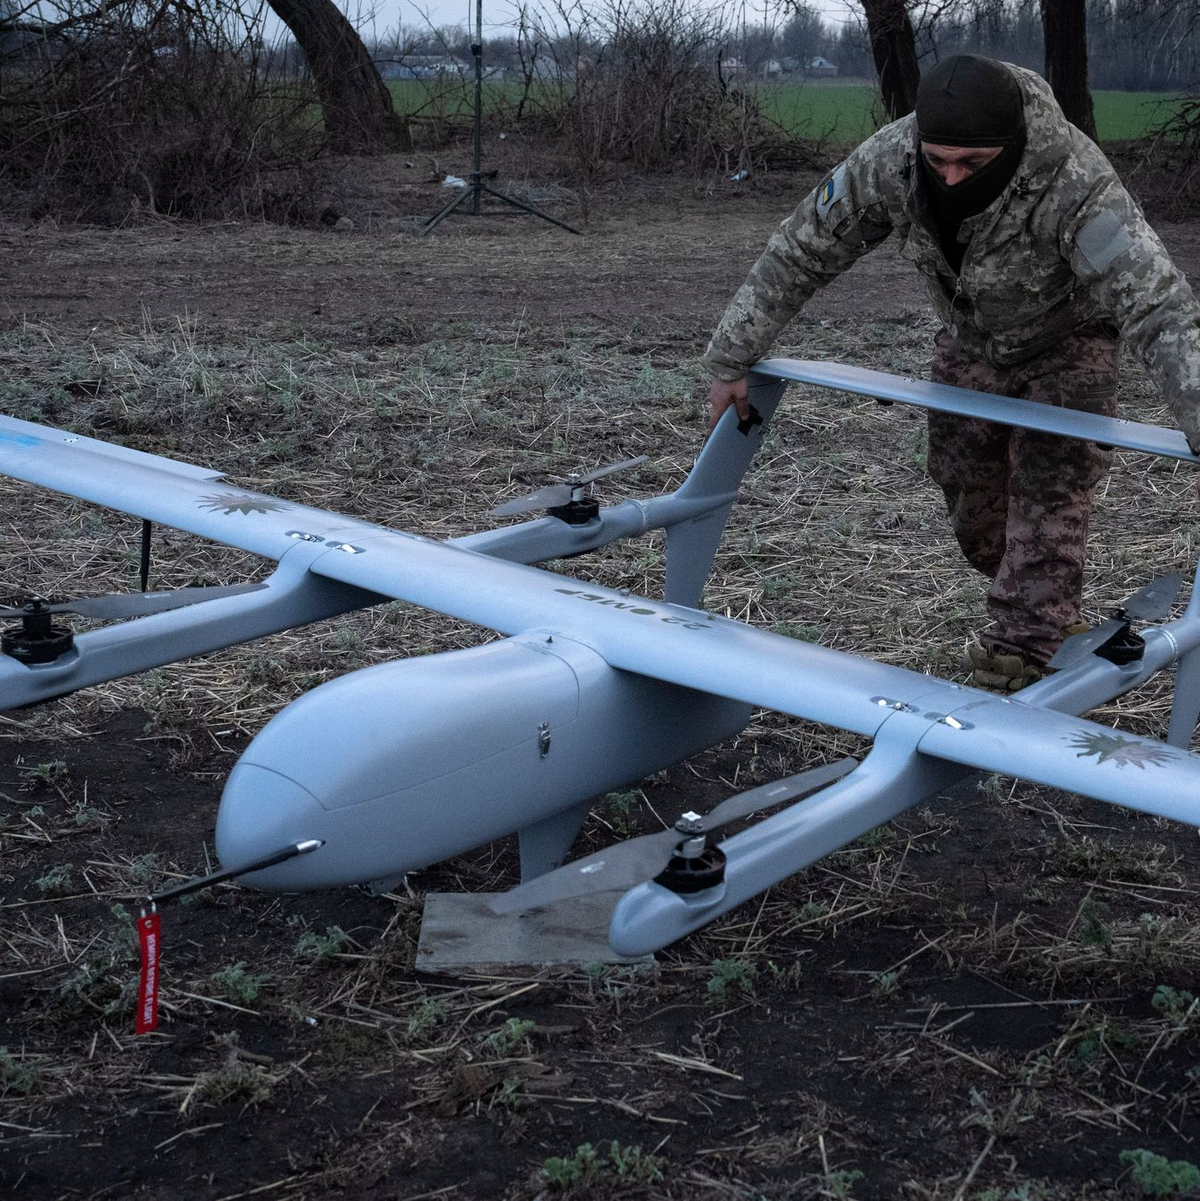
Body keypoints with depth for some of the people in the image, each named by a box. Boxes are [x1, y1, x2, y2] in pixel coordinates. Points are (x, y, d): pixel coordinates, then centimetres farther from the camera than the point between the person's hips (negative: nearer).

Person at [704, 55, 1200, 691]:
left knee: (1047, 490, -14)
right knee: (963, 475, 11)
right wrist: (731, 359, -15)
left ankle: (1025, 645, -1)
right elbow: (799, 254, -18)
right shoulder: (887, 160, -31)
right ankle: (1050, 611, 34)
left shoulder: (1074, 181, -43)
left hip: (1067, 341, -4)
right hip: (971, 339, 5)